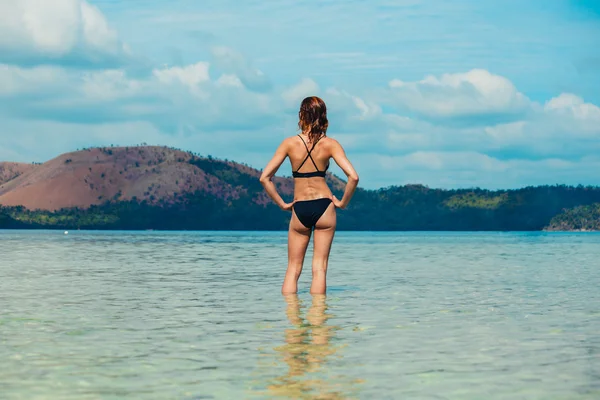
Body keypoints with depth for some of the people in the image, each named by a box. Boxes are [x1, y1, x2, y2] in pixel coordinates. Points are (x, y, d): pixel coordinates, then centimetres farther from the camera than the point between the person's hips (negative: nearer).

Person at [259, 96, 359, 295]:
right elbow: (353, 177, -14)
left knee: (293, 269, 10)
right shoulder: (330, 144, -5)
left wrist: (282, 204, 1)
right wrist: (343, 202, 0)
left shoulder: (290, 143, -4)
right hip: (324, 206, 0)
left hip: (299, 209, 0)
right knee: (319, 267, 5)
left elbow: (264, 178, -7)